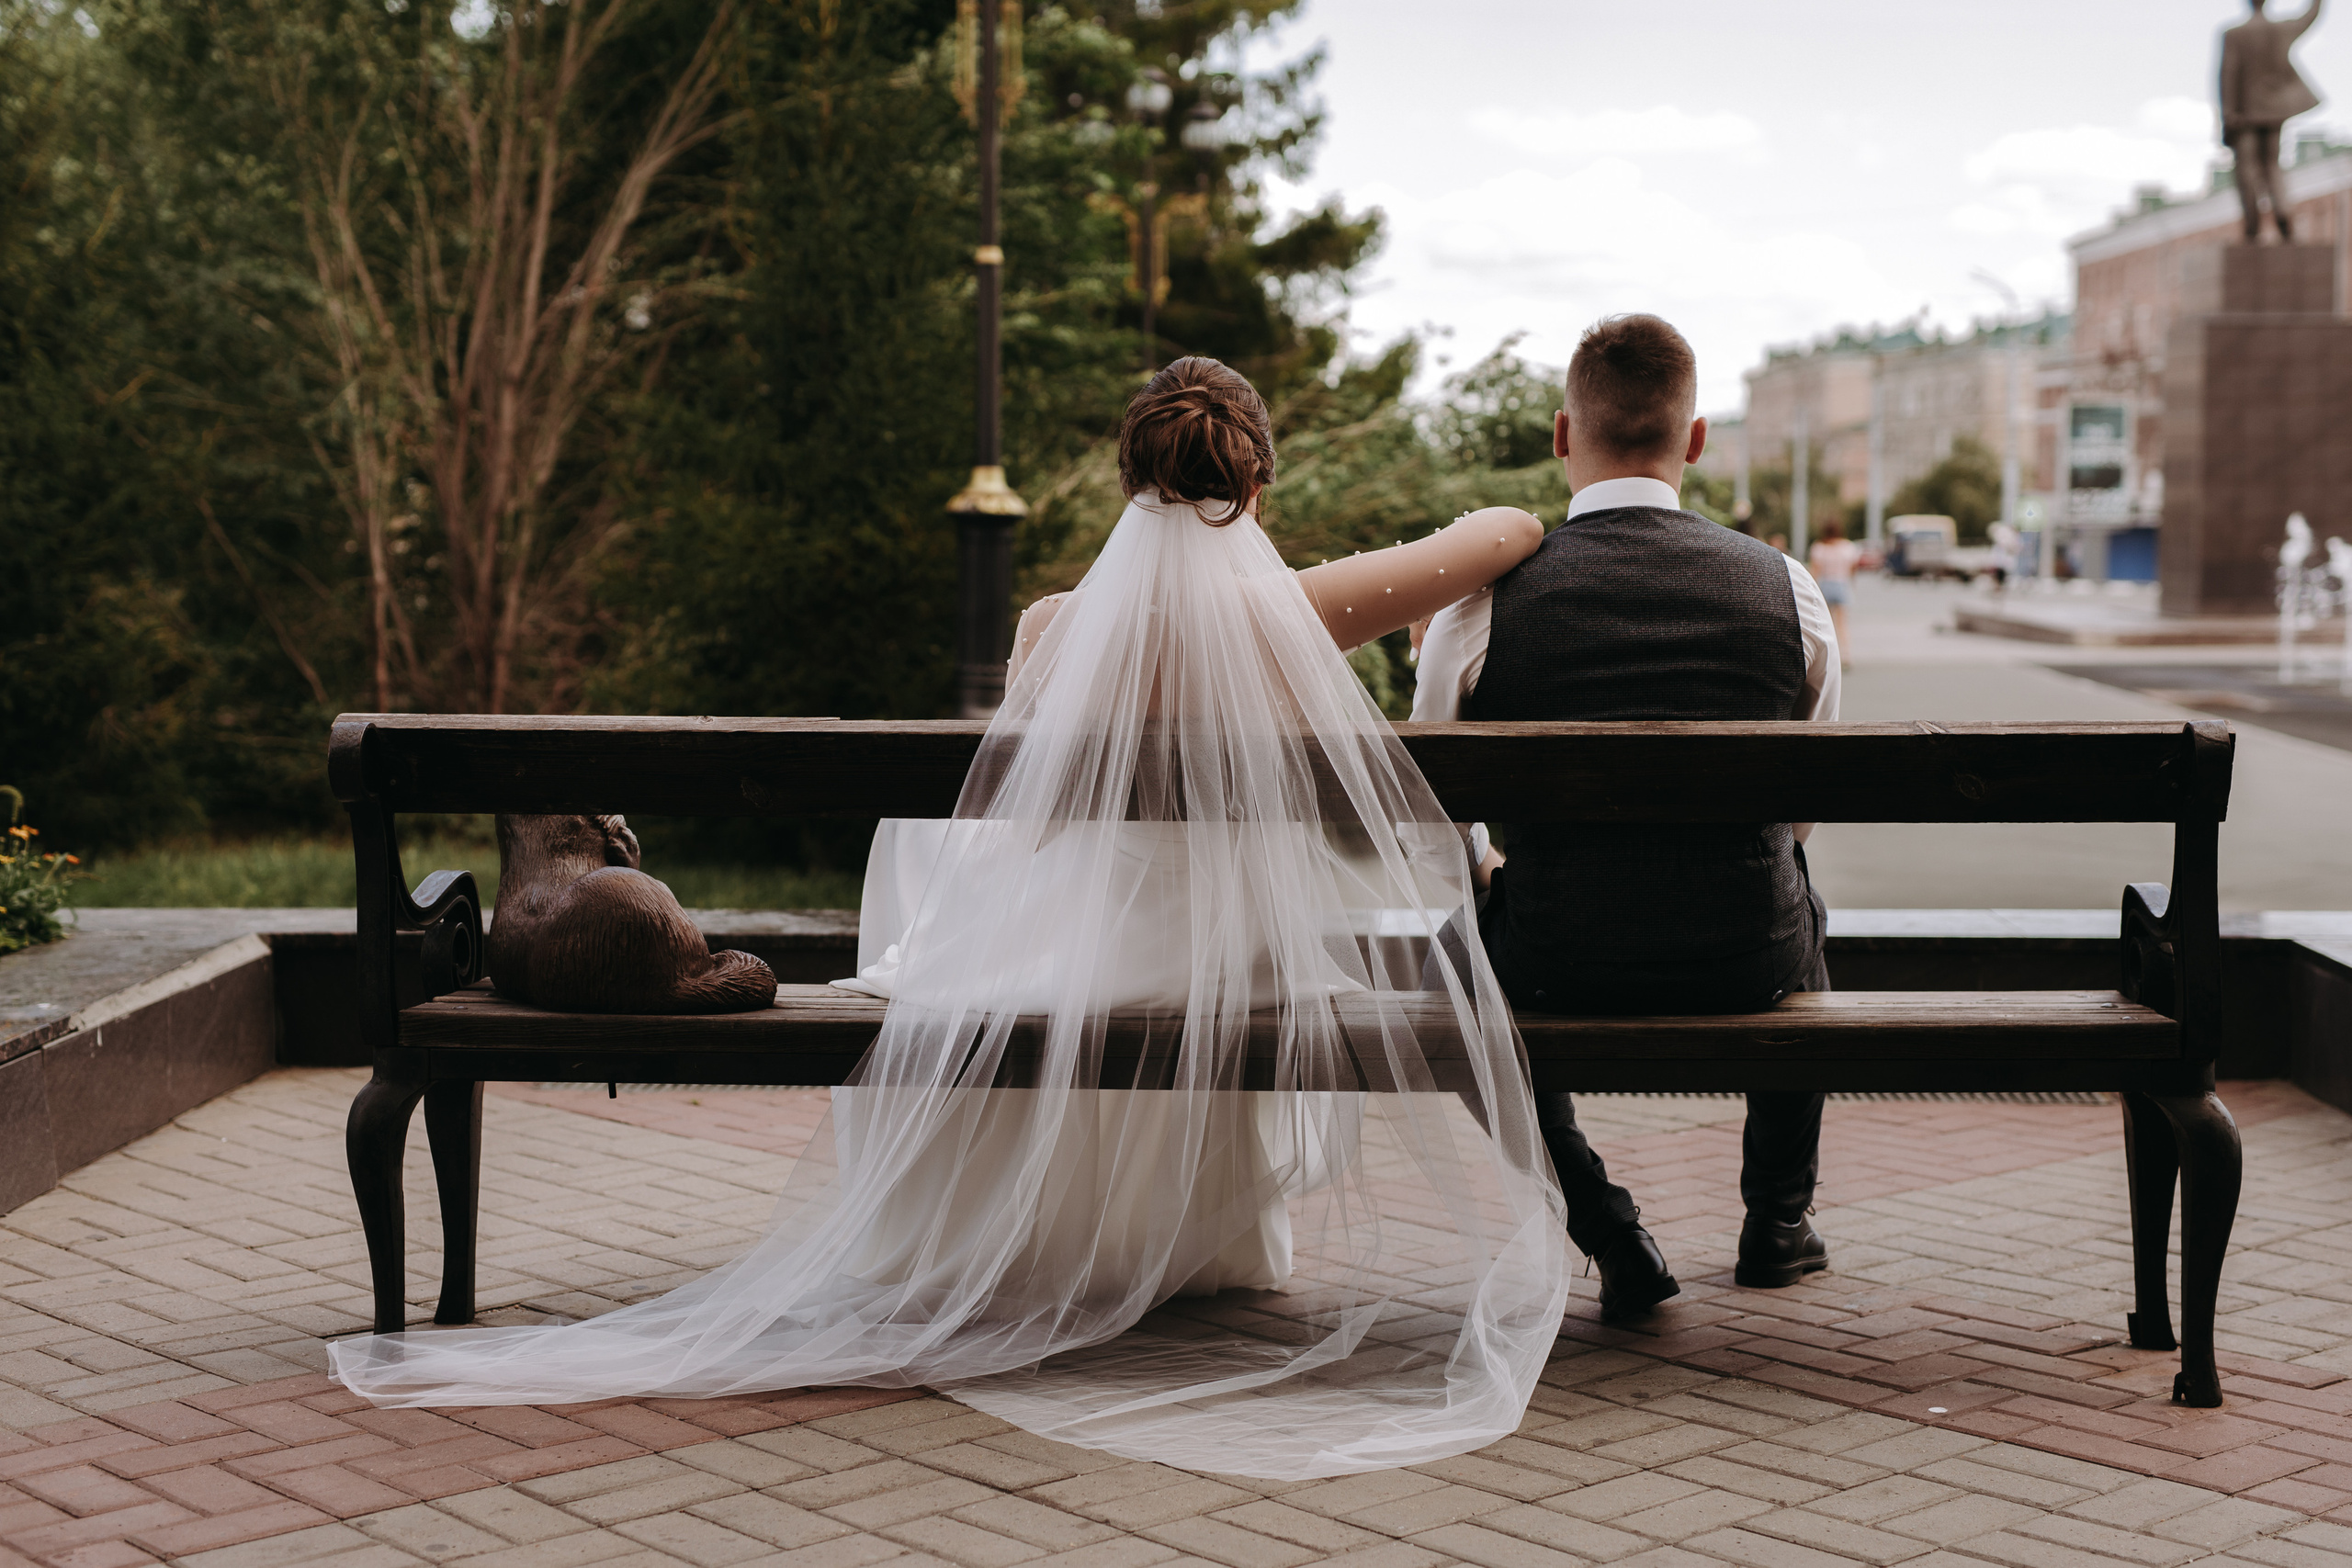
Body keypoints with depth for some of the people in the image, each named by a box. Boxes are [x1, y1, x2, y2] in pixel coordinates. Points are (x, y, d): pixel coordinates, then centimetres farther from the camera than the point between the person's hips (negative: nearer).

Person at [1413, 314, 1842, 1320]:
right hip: (1749, 972, 2)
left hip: (1557, 973, -2)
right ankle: (1778, 1218, 45)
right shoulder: (1786, 587, -1)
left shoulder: (1484, 603, -8)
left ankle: (1606, 1231, 16)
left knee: (1461, 933, 33)